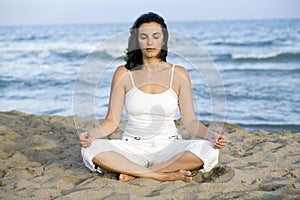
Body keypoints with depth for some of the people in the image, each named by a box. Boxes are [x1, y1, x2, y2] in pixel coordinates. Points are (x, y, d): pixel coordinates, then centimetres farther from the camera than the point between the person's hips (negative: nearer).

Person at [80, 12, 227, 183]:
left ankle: (134, 173, -21)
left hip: (169, 148, 0)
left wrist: (211, 135, -21)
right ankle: (162, 175, -27)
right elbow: (112, 121, 0)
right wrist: (92, 134, -20)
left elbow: (190, 120, -1)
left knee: (207, 150, -30)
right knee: (91, 149, -28)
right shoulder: (124, 74, 2)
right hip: (133, 148, 0)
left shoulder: (178, 74, 2)